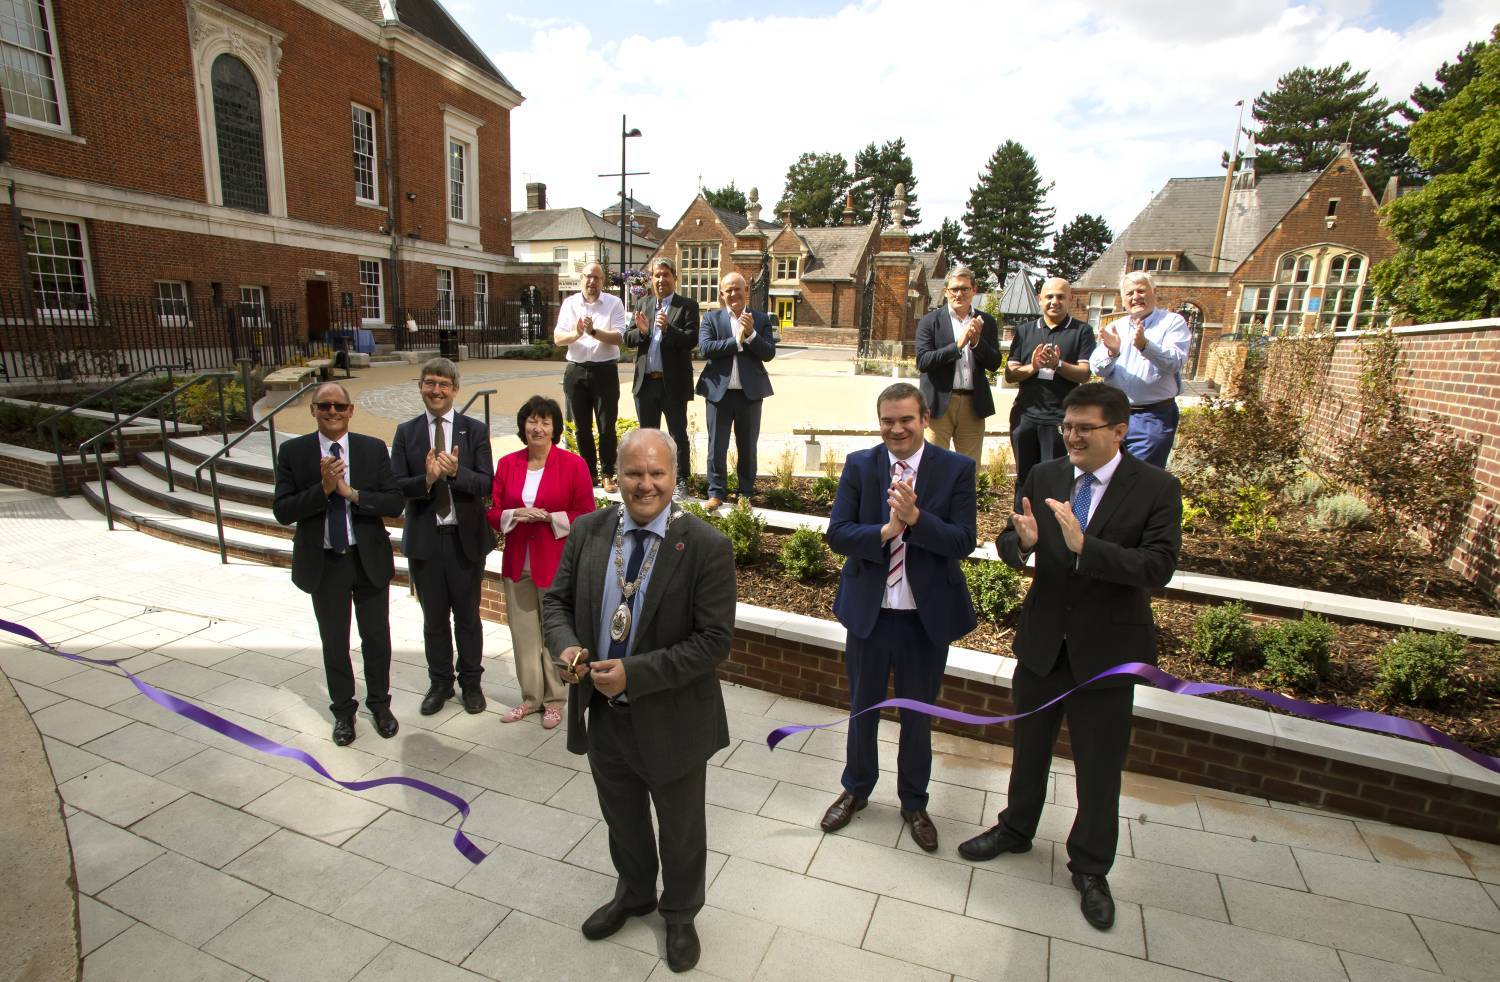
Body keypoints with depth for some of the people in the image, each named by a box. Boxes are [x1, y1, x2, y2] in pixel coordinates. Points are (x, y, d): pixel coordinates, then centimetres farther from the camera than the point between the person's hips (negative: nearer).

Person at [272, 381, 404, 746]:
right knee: (334, 642, 14)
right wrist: (323, 488, -23)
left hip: (368, 560, 0)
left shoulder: (373, 449, -4)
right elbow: (282, 511, -9)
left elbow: (394, 503, -9)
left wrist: (352, 493, -22)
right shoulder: (293, 452, -4)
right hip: (323, 563, 0)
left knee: (376, 637, 12)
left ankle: (380, 704, 33)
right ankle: (343, 710, 33)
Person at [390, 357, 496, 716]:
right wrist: (426, 479, -24)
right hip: (424, 539, 2)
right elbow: (395, 486, -5)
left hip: (465, 537, -1)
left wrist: (456, 472, -27)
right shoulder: (406, 432, 2)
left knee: (468, 616, 12)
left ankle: (471, 682, 30)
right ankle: (440, 682, 33)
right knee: (434, 617, 15)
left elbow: (486, 484, -9)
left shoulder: (475, 430, -2)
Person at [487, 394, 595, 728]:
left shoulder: (573, 464, -5)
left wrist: (550, 517, -17)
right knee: (523, 632, 11)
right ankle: (530, 697, 28)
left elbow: (585, 515, -4)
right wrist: (515, 515, -12)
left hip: (556, 562, -3)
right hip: (517, 563, 4)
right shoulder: (507, 464, 6)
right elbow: (493, 512, 8)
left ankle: (554, 700, 22)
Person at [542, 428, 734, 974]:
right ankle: (634, 895, 59)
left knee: (680, 828, 21)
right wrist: (565, 645, -17)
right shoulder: (589, 531, -6)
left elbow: (714, 641, -21)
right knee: (622, 819, 28)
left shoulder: (707, 547, -20)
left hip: (671, 719, -4)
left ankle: (680, 914, 51)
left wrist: (634, 674, -27)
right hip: (603, 712, 4)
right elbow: (557, 599, 5)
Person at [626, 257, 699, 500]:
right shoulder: (644, 304, 12)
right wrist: (641, 331, -12)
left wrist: (668, 328, -26)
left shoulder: (687, 306, -3)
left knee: (678, 434, 4)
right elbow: (628, 339, 9)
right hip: (645, 381, 5)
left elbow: (692, 340, -13)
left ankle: (681, 482, 13)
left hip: (673, 383, -5)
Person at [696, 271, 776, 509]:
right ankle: (716, 492, 17)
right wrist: (737, 340, -14)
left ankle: (746, 493, 22)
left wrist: (751, 334, -17)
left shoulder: (761, 319, 5)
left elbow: (769, 353, -3)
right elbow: (705, 348, -11)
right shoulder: (711, 318, 4)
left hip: (750, 392, 1)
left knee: (747, 447, 10)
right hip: (719, 391, 0)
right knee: (717, 446, 5)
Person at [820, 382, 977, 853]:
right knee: (862, 709, 20)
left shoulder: (957, 469, -9)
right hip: (868, 611, 1)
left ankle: (914, 803, 42)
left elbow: (963, 541, -15)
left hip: (928, 615, -1)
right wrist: (887, 530, -27)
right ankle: (856, 789, 45)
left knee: (918, 717, 18)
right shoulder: (859, 465, -5)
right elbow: (837, 534, -11)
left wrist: (915, 518, -30)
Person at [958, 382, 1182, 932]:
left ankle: (1090, 869, 37)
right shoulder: (1043, 477, -3)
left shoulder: (1156, 489, -12)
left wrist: (1084, 546, -35)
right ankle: (1016, 829, 46)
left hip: (1107, 647, -3)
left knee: (1099, 764, 13)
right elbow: (1008, 543, -2)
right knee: (1030, 743, 21)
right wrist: (1022, 541, -26)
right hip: (1042, 638, 3)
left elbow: (1158, 567, -22)